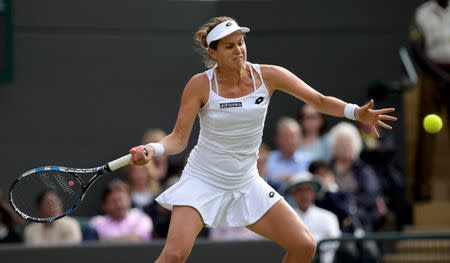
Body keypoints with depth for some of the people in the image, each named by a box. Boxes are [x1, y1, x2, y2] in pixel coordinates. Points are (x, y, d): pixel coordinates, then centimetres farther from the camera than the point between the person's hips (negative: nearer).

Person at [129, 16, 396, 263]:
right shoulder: (200, 85, -14)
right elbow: (178, 139, -13)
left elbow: (320, 101, -1)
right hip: (202, 181, -4)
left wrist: (356, 112, -18)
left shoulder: (268, 76, -8)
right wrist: (152, 149, -34)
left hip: (246, 185, 4)